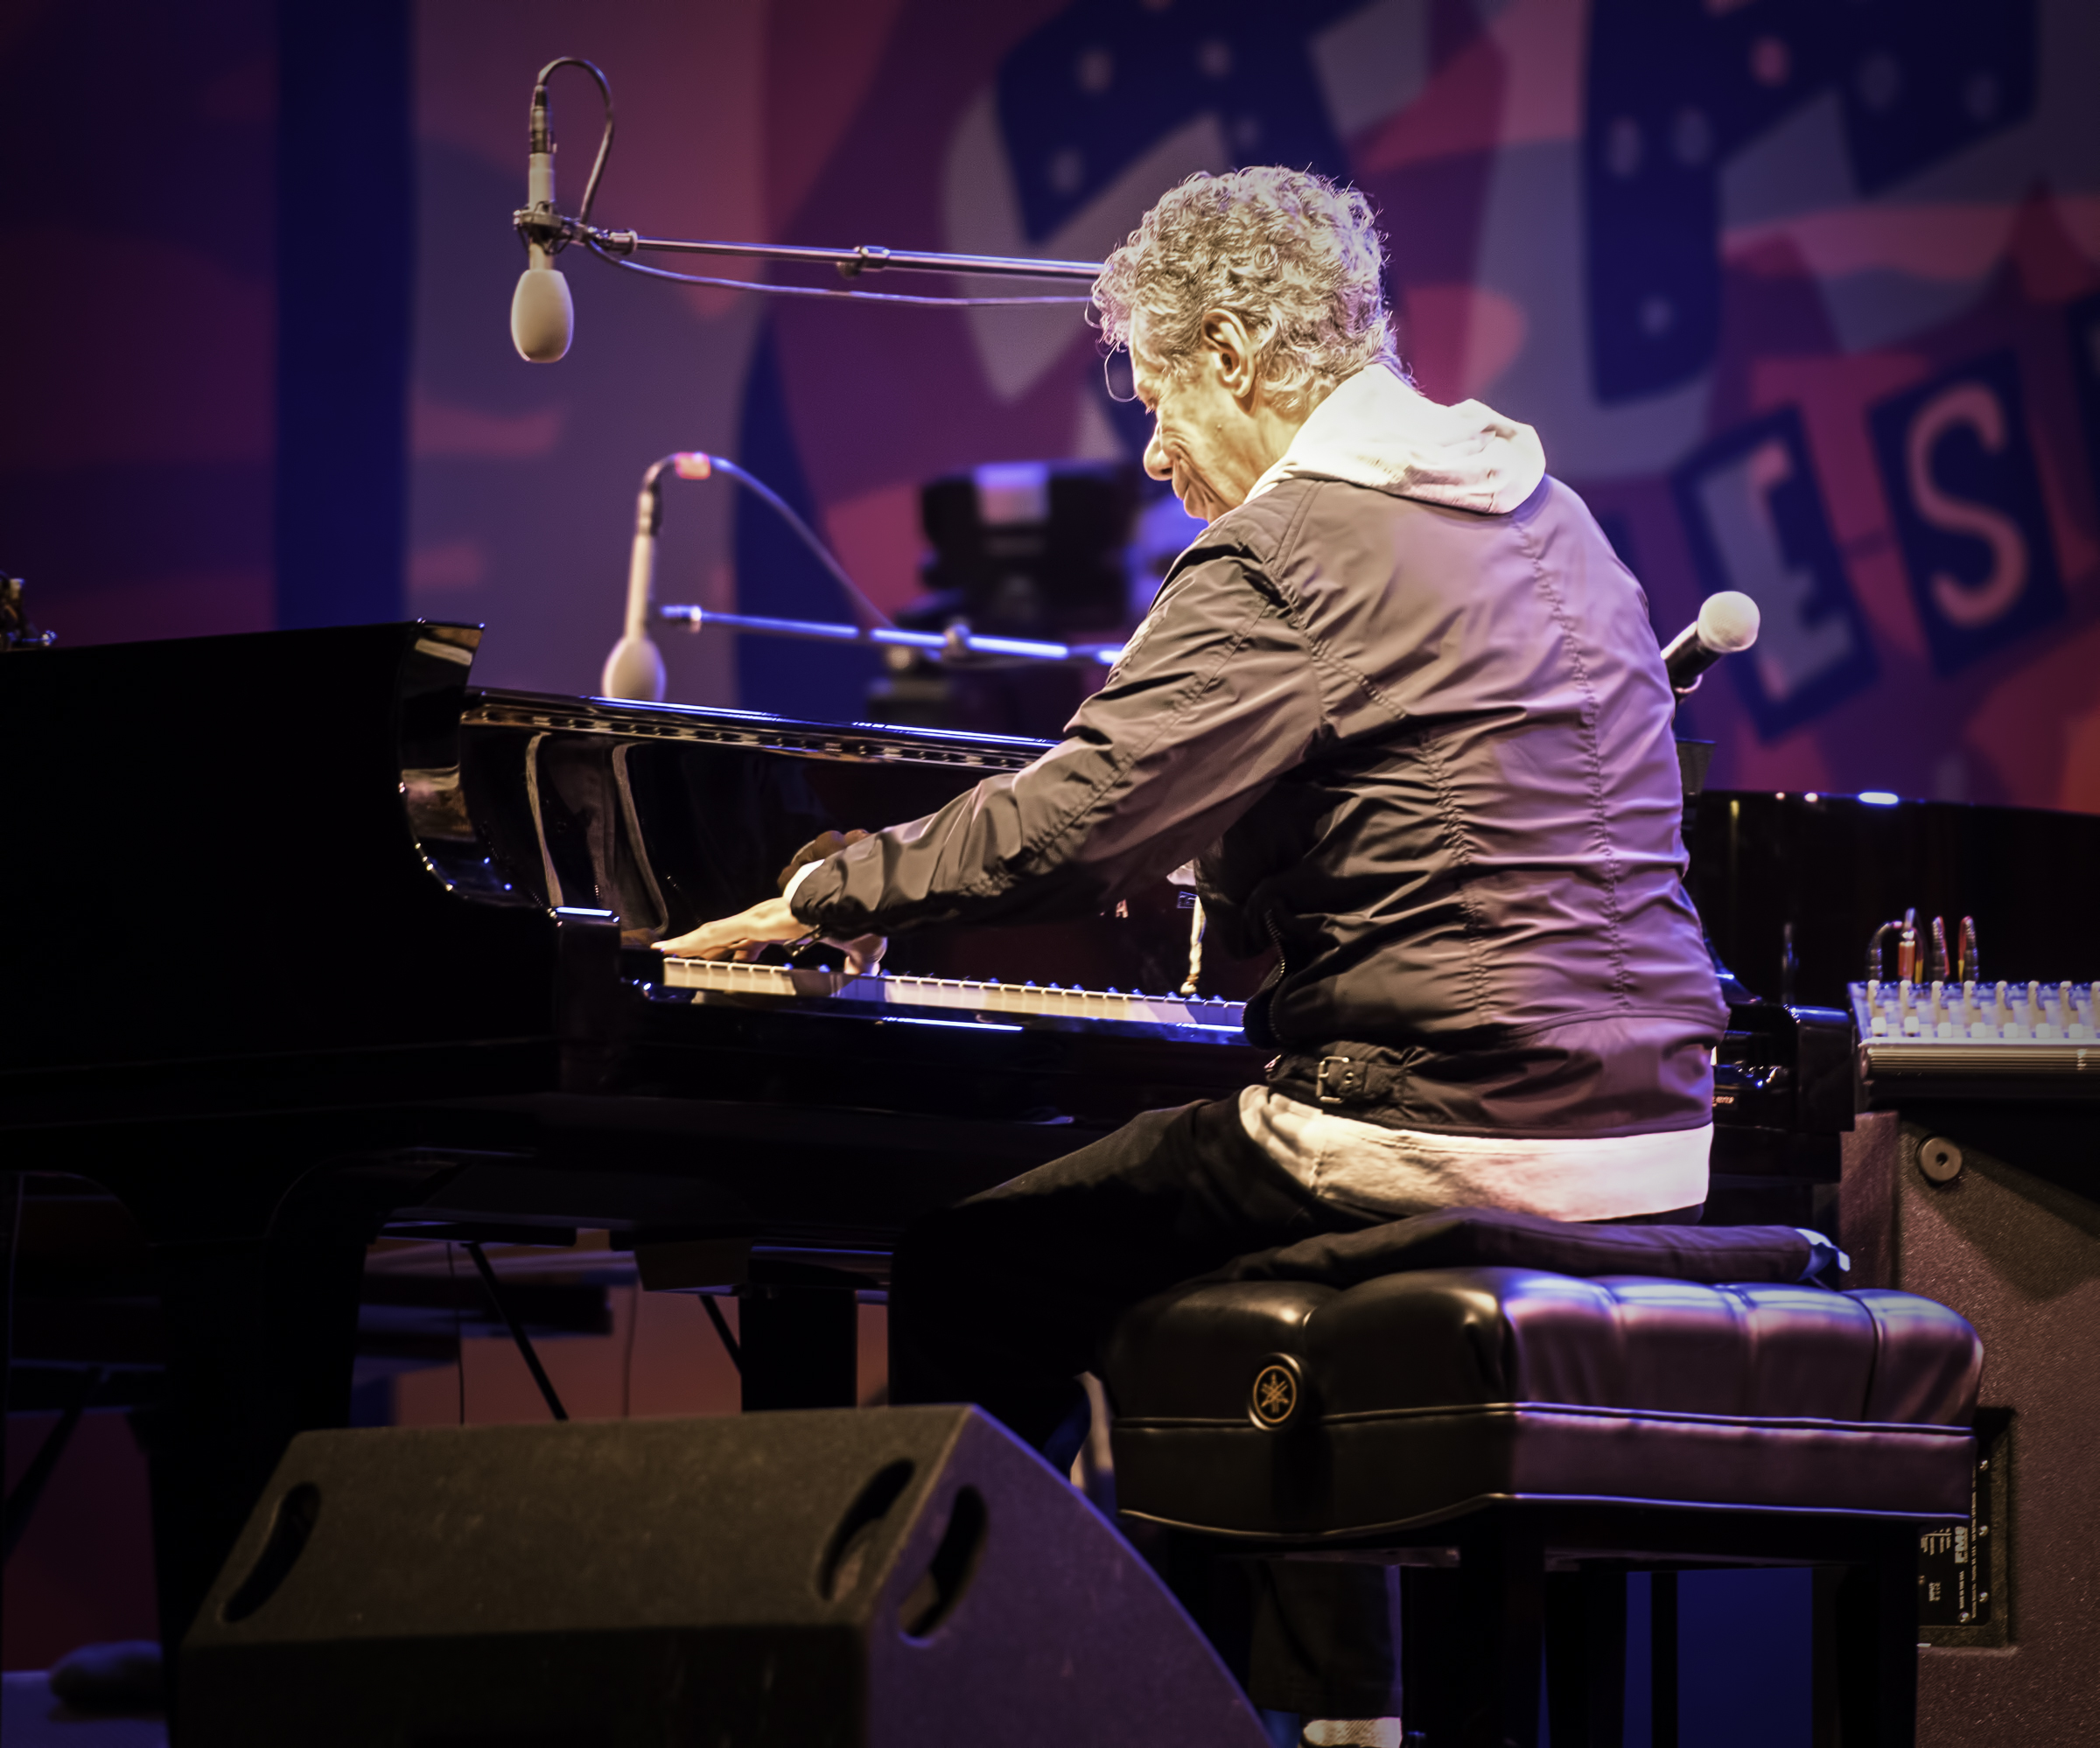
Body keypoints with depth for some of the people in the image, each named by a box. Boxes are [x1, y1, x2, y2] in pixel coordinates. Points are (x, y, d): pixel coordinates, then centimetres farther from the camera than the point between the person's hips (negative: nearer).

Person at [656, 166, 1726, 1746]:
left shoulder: (1294, 549, -12)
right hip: (1654, 1144, 9)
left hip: (1452, 1141, -9)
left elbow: (1066, 829, -18)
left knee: (972, 1285, 3)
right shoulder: (1551, 520, 17)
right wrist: (1228, 868, 40)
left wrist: (824, 895, -3)